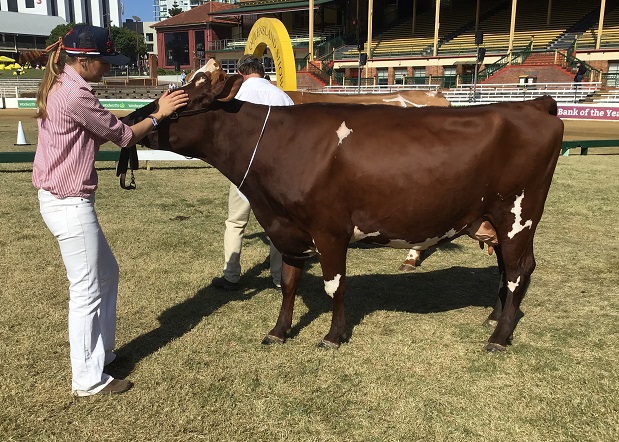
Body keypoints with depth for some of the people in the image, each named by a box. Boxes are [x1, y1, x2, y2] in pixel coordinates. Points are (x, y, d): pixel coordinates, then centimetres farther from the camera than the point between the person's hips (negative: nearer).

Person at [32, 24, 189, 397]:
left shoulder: (59, 87, 12)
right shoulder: (75, 94, -19)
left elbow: (103, 131, 14)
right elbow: (123, 136, -10)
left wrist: (150, 114, 10)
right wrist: (159, 114, 3)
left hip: (62, 200, 10)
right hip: (70, 204, -10)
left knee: (107, 272, 20)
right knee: (87, 290, 0)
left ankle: (101, 352, 33)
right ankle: (88, 380, 14)